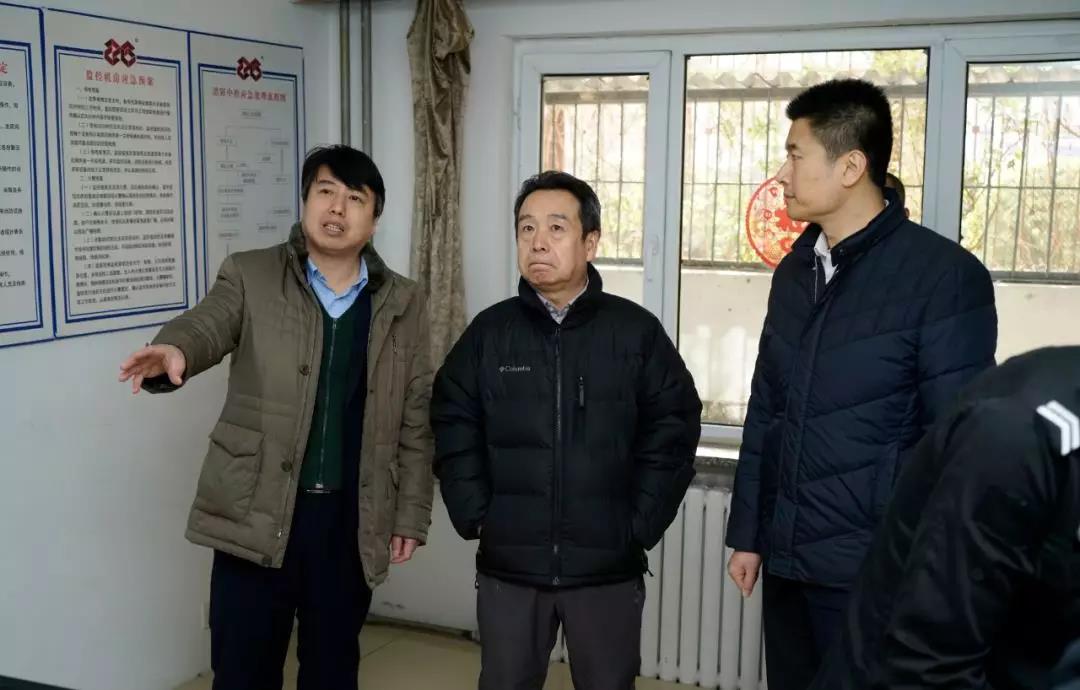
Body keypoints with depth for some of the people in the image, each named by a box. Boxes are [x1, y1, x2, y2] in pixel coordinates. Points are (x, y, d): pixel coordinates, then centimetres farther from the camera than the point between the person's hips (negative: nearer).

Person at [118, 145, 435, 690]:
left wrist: (411, 516, 4)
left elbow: (415, 421, 6)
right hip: (255, 514, -1)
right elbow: (205, 325, -19)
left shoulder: (402, 304, 5)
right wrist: (174, 351, -43)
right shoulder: (249, 277, 1)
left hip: (351, 519, 2)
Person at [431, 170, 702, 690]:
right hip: (507, 566, 1)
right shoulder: (489, 331, 2)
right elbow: (453, 427, 4)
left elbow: (674, 428, -2)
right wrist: (474, 517, -3)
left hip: (608, 568, -1)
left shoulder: (637, 331, -3)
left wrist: (641, 524, -6)